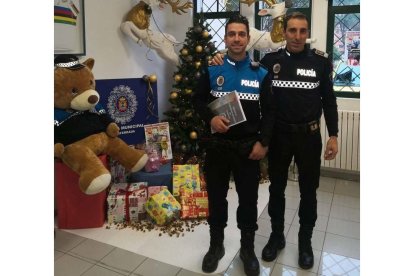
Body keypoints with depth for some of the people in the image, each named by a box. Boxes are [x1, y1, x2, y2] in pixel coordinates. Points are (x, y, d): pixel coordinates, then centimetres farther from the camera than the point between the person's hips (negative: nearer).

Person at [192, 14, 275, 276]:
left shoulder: (261, 73, 1)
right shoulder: (212, 70, 2)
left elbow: (269, 111, 1)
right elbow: (198, 100, 6)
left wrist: (263, 142, -9)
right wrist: (211, 117, -14)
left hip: (249, 146, -1)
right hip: (218, 144, 1)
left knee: (248, 199, 10)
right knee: (216, 196, 12)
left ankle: (248, 248, 30)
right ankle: (216, 245, 32)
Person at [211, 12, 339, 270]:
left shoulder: (320, 60, -2)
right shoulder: (270, 60, -1)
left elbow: (329, 100, 3)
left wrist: (333, 135, -1)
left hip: (309, 135, 0)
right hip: (279, 135, 1)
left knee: (308, 191, 10)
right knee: (276, 188, 12)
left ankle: (305, 241, 30)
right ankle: (277, 236, 32)